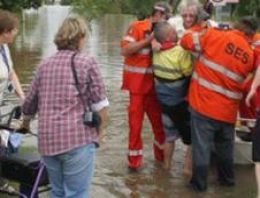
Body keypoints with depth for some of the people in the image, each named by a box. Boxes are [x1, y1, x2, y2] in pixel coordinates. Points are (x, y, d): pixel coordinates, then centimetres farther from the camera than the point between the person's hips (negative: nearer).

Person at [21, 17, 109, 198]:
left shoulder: (44, 65, 13)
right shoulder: (87, 62, -2)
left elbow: (29, 104, 22)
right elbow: (100, 106, -6)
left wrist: (25, 123, 42)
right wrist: (97, 133, 10)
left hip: (47, 140, 5)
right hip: (78, 139, -5)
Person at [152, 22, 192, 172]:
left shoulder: (157, 52, -7)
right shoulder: (181, 52, -25)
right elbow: (190, 73, -20)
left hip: (164, 101, 6)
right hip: (181, 102, -6)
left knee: (170, 135, 22)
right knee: (191, 136, 10)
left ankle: (167, 165, 31)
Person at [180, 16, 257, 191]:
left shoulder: (215, 36, -8)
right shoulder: (250, 56, 1)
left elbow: (186, 41, -1)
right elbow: (242, 80, 9)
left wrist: (204, 33, 16)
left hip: (203, 103, -3)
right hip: (227, 109, 3)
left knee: (202, 145, 7)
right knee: (225, 146, 22)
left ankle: (200, 183, 16)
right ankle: (227, 178, 36)